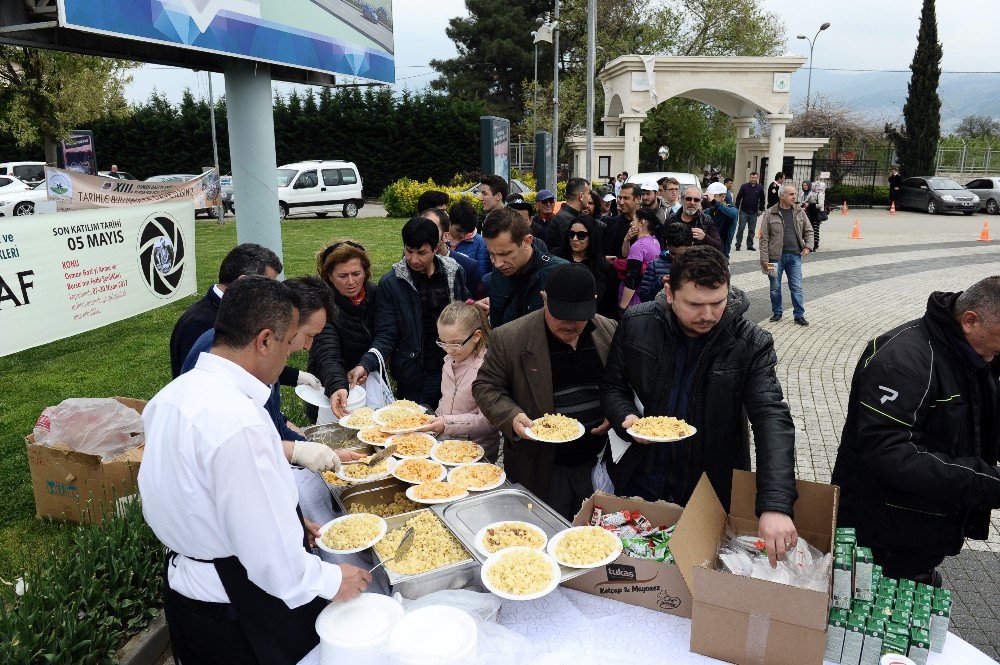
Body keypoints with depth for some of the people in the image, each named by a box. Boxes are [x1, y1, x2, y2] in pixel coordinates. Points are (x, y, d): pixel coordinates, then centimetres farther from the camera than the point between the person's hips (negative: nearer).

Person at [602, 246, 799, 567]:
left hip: (715, 489, -1)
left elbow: (772, 419, -26)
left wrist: (775, 504, -39)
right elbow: (612, 387, 2)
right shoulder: (636, 324, -11)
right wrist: (627, 418, -22)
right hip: (641, 479, 2)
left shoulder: (751, 344, -17)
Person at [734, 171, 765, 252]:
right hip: (744, 212, -2)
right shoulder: (744, 186, -2)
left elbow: (762, 199, 10)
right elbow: (738, 198, 0)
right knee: (741, 228, -2)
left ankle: (750, 245, 15)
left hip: (754, 212, 2)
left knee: (752, 230, 7)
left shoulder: (760, 187, 3)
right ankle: (738, 244, 7)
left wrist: (761, 209, 7)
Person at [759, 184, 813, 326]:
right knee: (775, 287, 8)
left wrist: (807, 246, -1)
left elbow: (808, 231, 16)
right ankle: (777, 313, 24)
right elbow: (764, 237, -5)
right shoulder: (770, 213, -5)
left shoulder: (800, 212, 6)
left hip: (795, 256, 2)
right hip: (776, 256, -2)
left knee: (797, 287, 4)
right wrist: (764, 258, -10)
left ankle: (799, 315, 12)